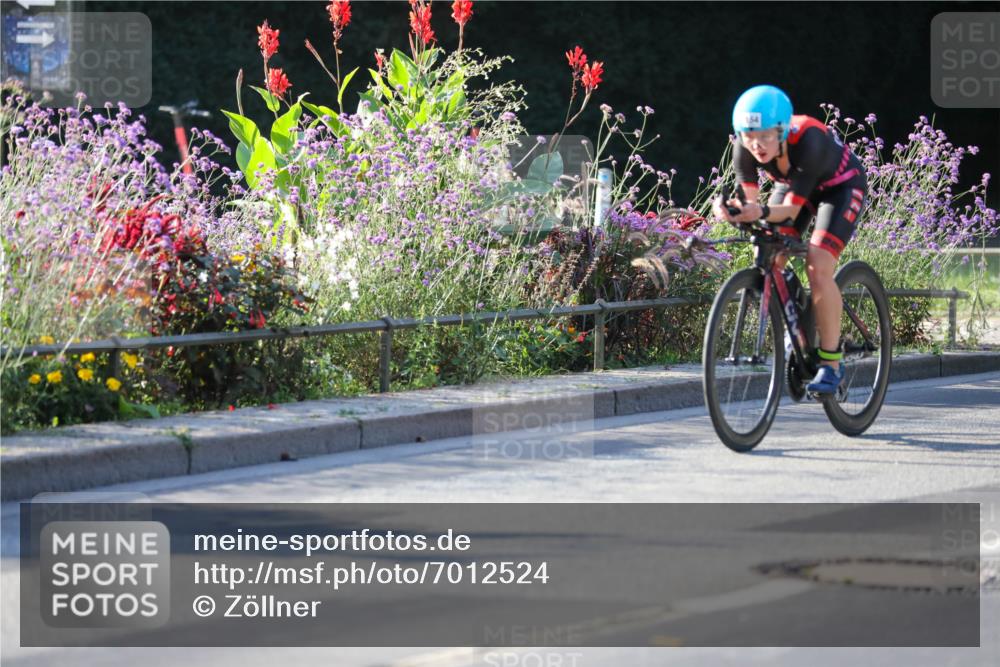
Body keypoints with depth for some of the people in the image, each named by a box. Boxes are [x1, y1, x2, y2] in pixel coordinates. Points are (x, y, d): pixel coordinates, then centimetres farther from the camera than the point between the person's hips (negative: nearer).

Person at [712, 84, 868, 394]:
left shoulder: (808, 141, -40)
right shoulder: (745, 147, -27)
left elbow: (791, 209, -35)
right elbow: (749, 199, -23)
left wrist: (762, 212, -54)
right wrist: (732, 210, -46)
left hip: (841, 186, -5)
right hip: (791, 182, 5)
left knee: (818, 267, -22)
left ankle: (831, 362, -12)